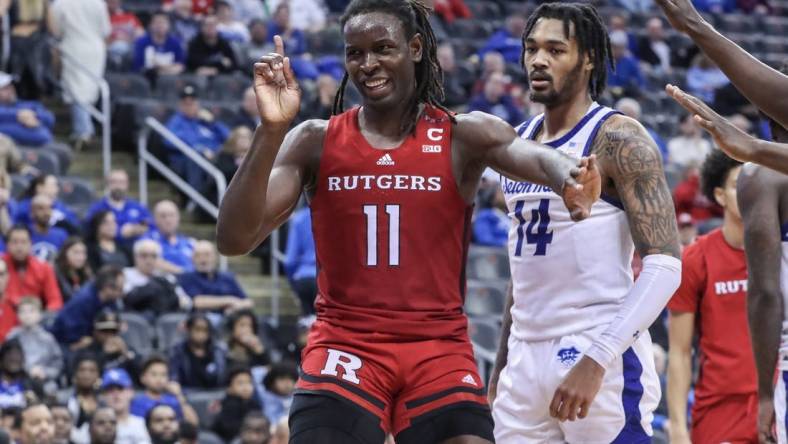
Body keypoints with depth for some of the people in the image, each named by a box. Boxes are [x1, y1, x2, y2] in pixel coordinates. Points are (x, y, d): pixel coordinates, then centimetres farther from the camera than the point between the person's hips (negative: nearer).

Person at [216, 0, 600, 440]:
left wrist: (569, 176, -49)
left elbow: (536, 156, -23)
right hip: (345, 346, 0)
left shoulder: (465, 137, -1)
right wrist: (271, 130, -21)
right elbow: (234, 240, -9)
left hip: (439, 350, 0)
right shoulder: (316, 143, 1)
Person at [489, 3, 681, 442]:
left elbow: (665, 265, -17)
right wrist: (503, 361, 21)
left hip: (599, 354, -7)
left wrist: (596, 360, -26)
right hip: (527, 356, 7)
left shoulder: (619, 139, -9)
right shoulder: (521, 139, 14)